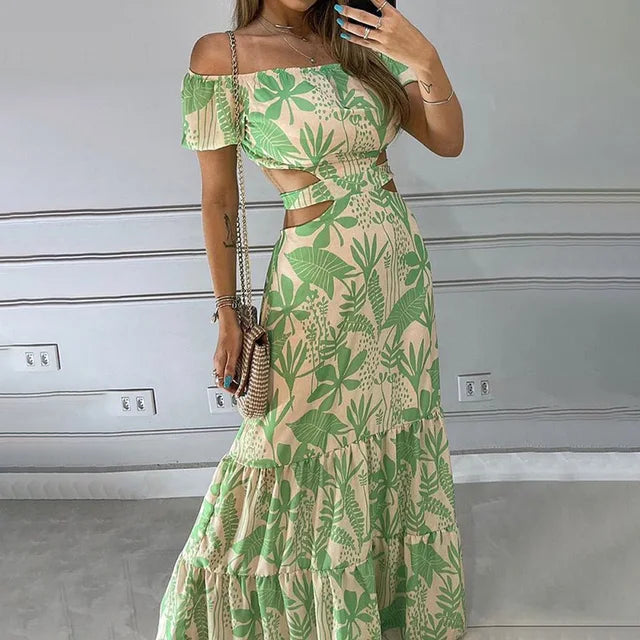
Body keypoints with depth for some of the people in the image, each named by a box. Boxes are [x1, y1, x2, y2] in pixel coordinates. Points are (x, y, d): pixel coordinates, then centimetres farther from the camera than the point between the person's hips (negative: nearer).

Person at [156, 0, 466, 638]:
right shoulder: (223, 55, -6)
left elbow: (448, 141, 3)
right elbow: (218, 198, -4)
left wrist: (426, 62, -15)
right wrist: (228, 316, -2)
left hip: (402, 267, 5)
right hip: (318, 286, -5)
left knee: (396, 439, 16)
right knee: (301, 448, 7)